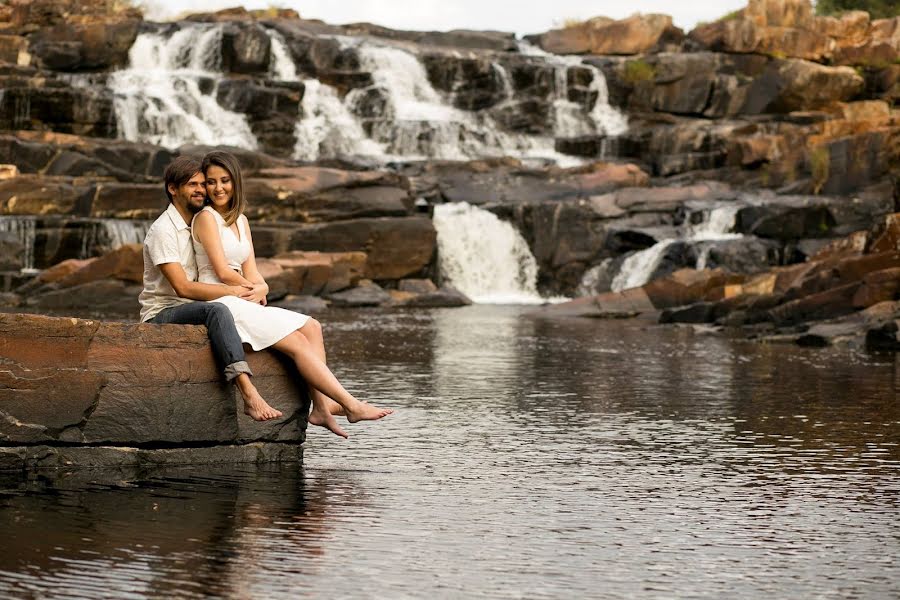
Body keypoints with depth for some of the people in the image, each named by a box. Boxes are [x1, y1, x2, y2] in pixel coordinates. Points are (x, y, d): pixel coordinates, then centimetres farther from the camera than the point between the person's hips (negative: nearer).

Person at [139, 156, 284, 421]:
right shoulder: (163, 230, -11)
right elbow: (182, 287, -20)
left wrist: (254, 289, -1)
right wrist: (231, 292, -18)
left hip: (190, 310, 8)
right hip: (161, 314, -8)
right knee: (217, 310, -37)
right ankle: (249, 394, -52)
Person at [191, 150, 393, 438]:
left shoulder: (241, 221, 18)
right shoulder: (206, 218, -7)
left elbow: (251, 273, 12)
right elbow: (223, 273, -13)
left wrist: (259, 288, -10)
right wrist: (254, 289, 2)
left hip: (241, 304, 8)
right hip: (219, 305, -8)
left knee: (311, 327, -6)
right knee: (297, 342, -17)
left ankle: (321, 406, -17)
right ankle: (351, 405, -17)